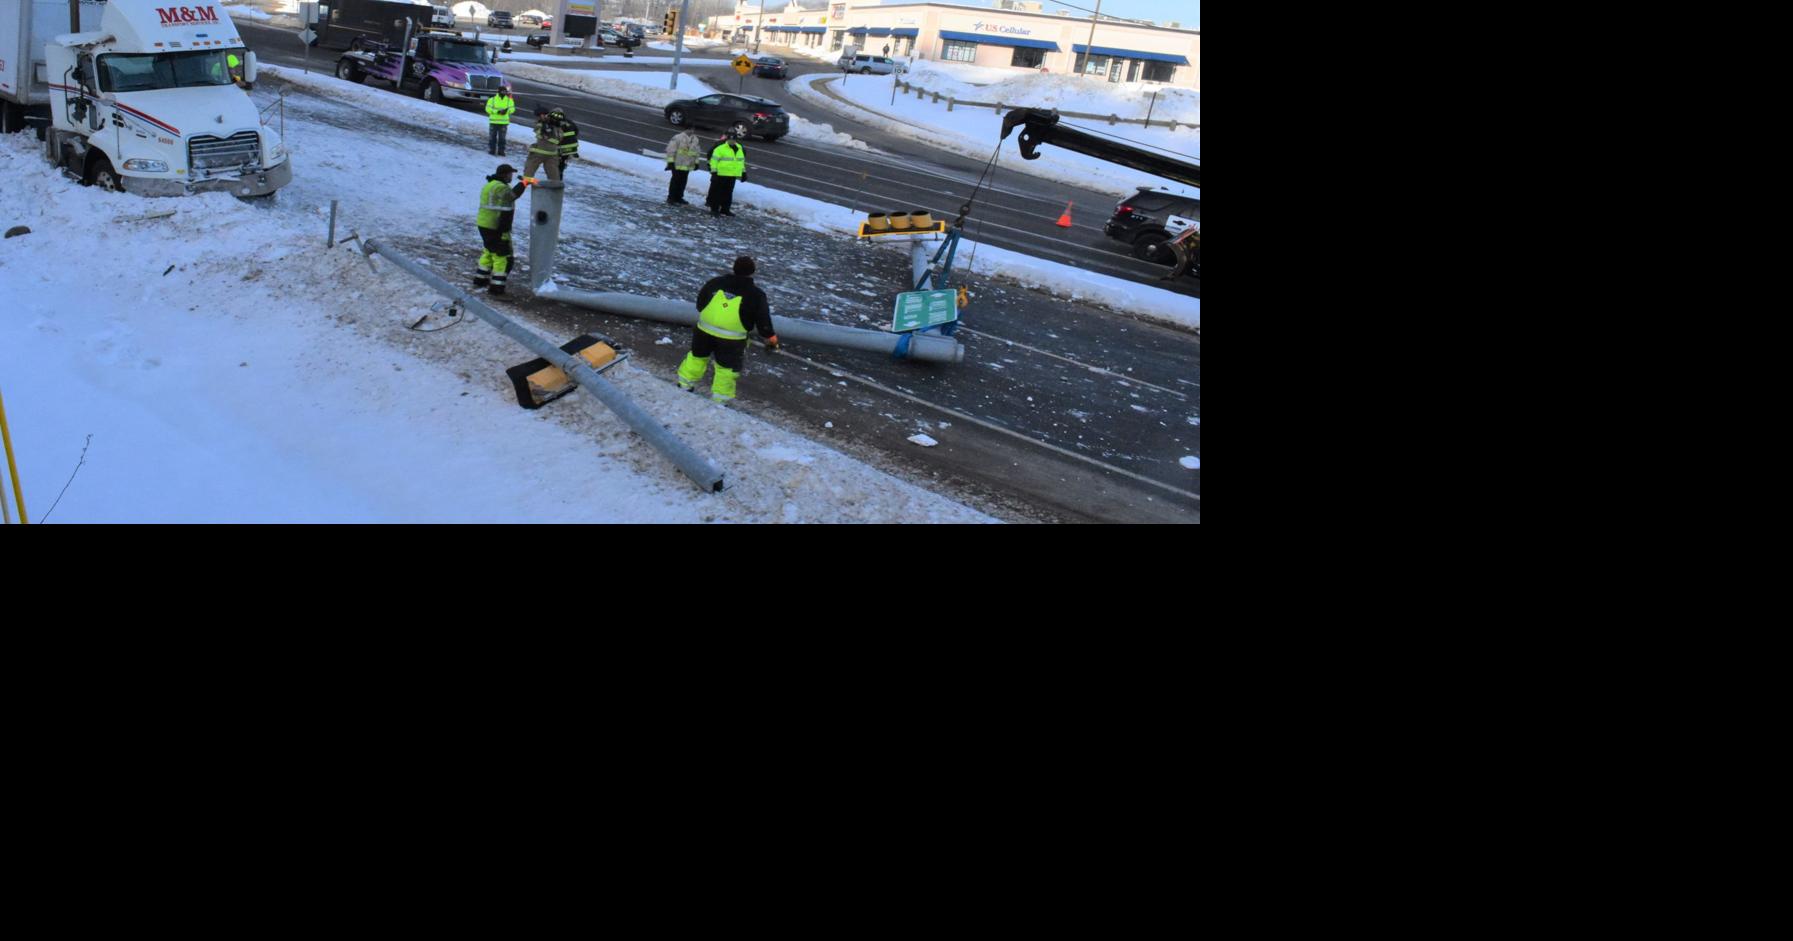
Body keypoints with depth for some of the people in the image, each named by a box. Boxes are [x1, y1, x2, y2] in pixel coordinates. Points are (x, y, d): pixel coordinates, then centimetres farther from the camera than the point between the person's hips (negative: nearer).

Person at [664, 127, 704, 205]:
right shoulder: (678, 138, -12)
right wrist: (670, 162, -16)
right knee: (676, 181, -3)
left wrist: (696, 162, 15)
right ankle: (671, 198, 5)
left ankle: (679, 197, 22)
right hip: (677, 165, -6)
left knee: (683, 182, 11)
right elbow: (671, 150, -13)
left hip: (687, 166, 6)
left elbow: (697, 152, 19)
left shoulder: (696, 139, 9)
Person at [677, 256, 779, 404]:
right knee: (727, 369, 11)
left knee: (697, 356, 25)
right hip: (731, 341, -4)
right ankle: (719, 400, 14)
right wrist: (771, 339, 9)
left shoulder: (716, 282, 2)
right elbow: (763, 320, -5)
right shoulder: (756, 295, -8)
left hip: (704, 330, 4)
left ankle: (684, 385, 38)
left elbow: (700, 302, 13)